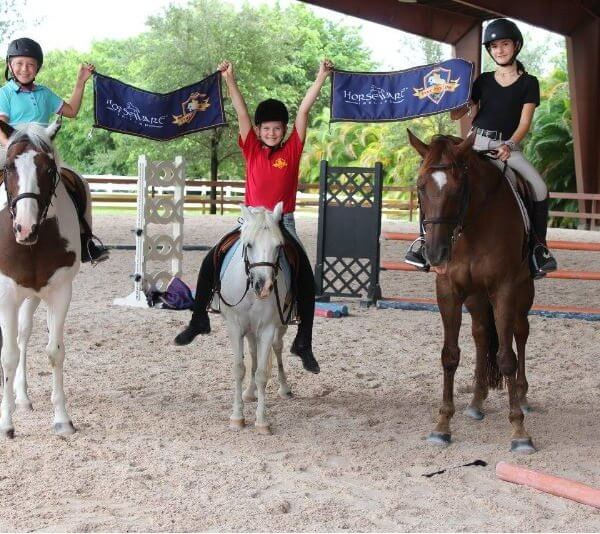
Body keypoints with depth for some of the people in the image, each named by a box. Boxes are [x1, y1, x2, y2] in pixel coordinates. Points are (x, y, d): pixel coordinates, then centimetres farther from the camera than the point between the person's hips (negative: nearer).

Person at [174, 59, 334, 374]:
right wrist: (229, 80, -15)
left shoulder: (292, 150, 0)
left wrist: (321, 77, -8)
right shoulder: (251, 150, 3)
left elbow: (304, 110, -5)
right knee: (210, 263, -8)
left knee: (306, 277, -11)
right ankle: (199, 320, 11)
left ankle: (304, 343, 0)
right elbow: (241, 112, -5)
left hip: (283, 223, -1)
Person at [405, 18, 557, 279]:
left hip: (508, 147, -2)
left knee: (540, 188, -23)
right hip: (477, 142, 2)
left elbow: (524, 122, -2)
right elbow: (457, 114, 12)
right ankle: (425, 237, -13)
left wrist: (509, 145, -19)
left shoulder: (528, 83, 7)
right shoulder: (483, 81, 13)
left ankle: (539, 246, -8)